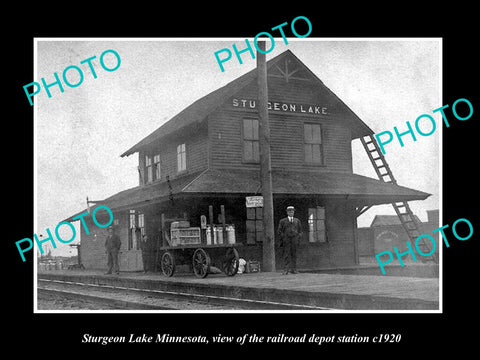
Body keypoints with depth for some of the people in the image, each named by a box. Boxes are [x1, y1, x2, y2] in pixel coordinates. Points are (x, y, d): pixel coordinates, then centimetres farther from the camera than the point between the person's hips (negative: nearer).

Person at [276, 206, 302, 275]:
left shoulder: (297, 221, 14)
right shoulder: (282, 221, 8)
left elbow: (300, 231, 16)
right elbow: (279, 232, 6)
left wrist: (298, 239, 3)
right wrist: (281, 241, -1)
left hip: (294, 240, 2)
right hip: (286, 240, -2)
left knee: (294, 255, 3)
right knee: (286, 255, -6)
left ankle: (293, 269, 7)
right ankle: (286, 270, -9)